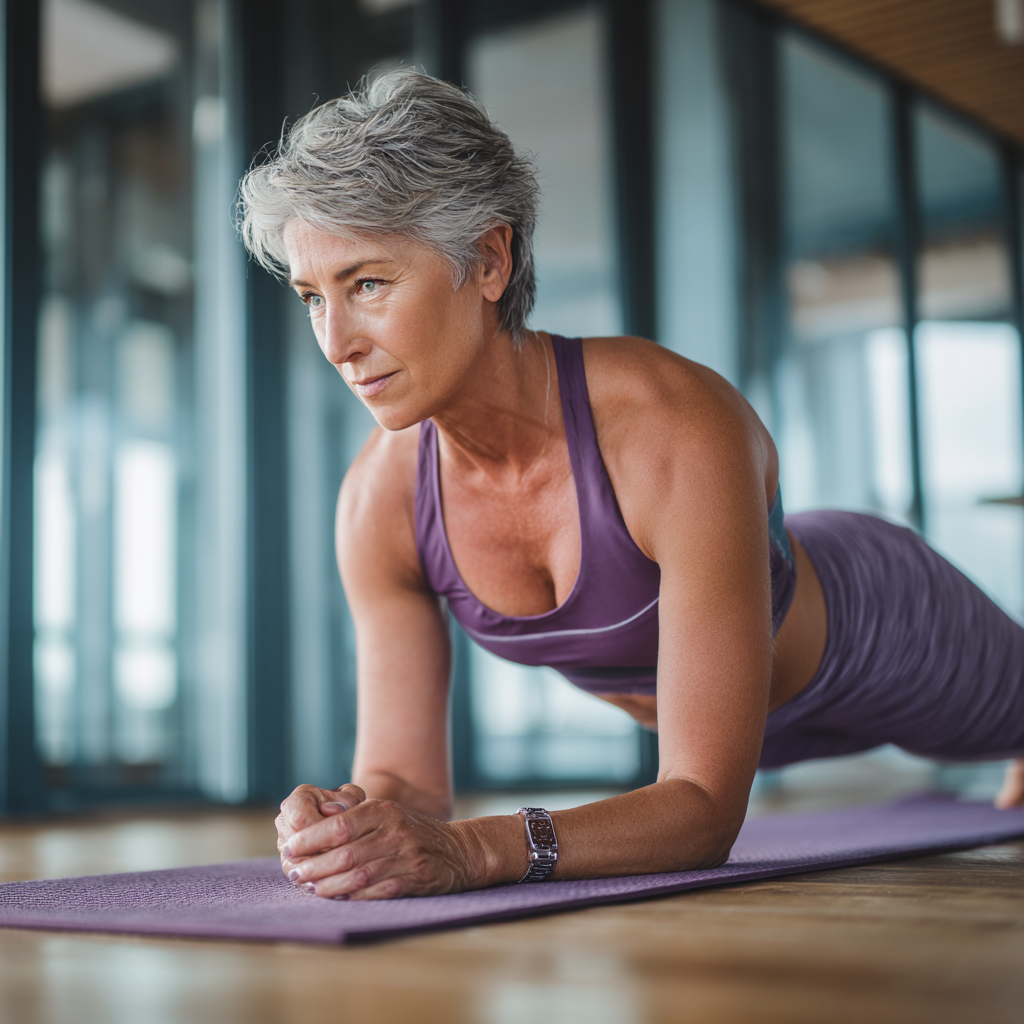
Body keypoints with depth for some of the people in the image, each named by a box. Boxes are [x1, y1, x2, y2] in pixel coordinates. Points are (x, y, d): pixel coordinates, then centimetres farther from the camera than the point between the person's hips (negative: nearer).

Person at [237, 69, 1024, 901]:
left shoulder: (684, 428, -45)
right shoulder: (379, 499, -29)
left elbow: (706, 806, -44)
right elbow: (405, 783, -24)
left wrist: (476, 849, -59)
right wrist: (346, 825, -47)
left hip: (869, 640, -5)